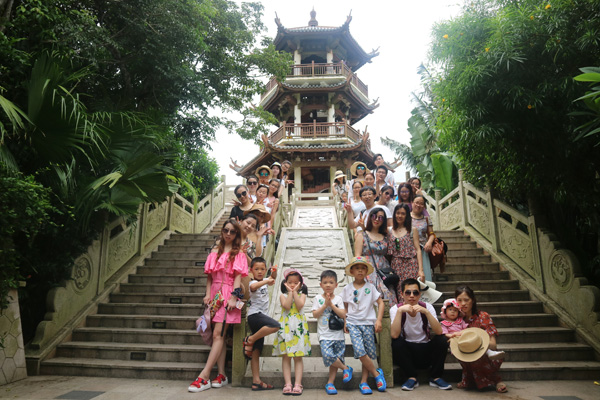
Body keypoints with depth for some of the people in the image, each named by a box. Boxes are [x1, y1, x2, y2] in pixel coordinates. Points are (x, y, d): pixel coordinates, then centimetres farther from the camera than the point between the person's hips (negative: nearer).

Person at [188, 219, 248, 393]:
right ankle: (221, 375, 12)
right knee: (219, 335, 6)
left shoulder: (238, 253, 2)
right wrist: (208, 294, 1)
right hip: (215, 293, 5)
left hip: (228, 295, -5)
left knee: (217, 334, -10)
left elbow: (238, 276, -6)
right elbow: (209, 275, 13)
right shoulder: (215, 252, 15)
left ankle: (204, 377, -11)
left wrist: (233, 297, -15)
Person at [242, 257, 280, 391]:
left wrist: (274, 272, 5)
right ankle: (250, 340, -16)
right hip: (255, 315, -8)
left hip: (261, 316, 8)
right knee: (275, 326, -33)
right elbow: (253, 286, -33)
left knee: (256, 351, 6)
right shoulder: (253, 282, -11)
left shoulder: (264, 281, 16)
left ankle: (256, 381, 7)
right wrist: (266, 281, -31)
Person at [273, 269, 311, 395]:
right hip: (286, 326, 0)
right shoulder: (283, 295, 7)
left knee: (298, 357, 1)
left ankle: (298, 384, 3)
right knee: (286, 356, 1)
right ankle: (288, 384, 5)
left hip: (298, 326, 0)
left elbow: (300, 306, -11)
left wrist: (295, 291, -7)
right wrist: (290, 292, -7)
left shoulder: (302, 295, 9)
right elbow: (286, 306, -13)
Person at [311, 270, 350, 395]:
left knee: (335, 359, 3)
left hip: (338, 335, 2)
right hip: (325, 335, -2)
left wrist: (331, 304, -12)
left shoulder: (338, 299, 6)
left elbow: (343, 314, -4)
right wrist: (325, 304, -11)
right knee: (327, 355, -22)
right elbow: (315, 314, -4)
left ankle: (330, 383, 17)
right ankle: (345, 368, 1)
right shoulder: (318, 298, 4)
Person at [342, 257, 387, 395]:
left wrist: (379, 320, -5)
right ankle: (377, 374, 3)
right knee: (360, 352, -15)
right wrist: (344, 322, 7)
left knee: (369, 353, 0)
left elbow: (380, 303, 4)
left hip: (368, 323, 0)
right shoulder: (347, 288, 6)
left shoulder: (370, 287, 3)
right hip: (353, 323, 0)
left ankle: (363, 381, 14)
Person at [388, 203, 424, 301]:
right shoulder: (389, 231, 10)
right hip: (396, 267, 2)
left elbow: (418, 250, 1)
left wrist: (420, 269, -5)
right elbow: (387, 251, 11)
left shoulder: (412, 230, 6)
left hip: (411, 266, -1)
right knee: (399, 295, -1)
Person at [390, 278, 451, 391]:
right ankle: (412, 378, -12)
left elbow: (439, 332, -22)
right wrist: (400, 311, -33)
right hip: (406, 353, -1)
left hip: (426, 352, 2)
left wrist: (426, 311, -33)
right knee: (396, 342, -30)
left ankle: (435, 377, -6)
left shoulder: (427, 307, -6)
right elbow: (394, 335, -28)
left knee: (442, 340, -23)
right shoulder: (395, 309, -11)